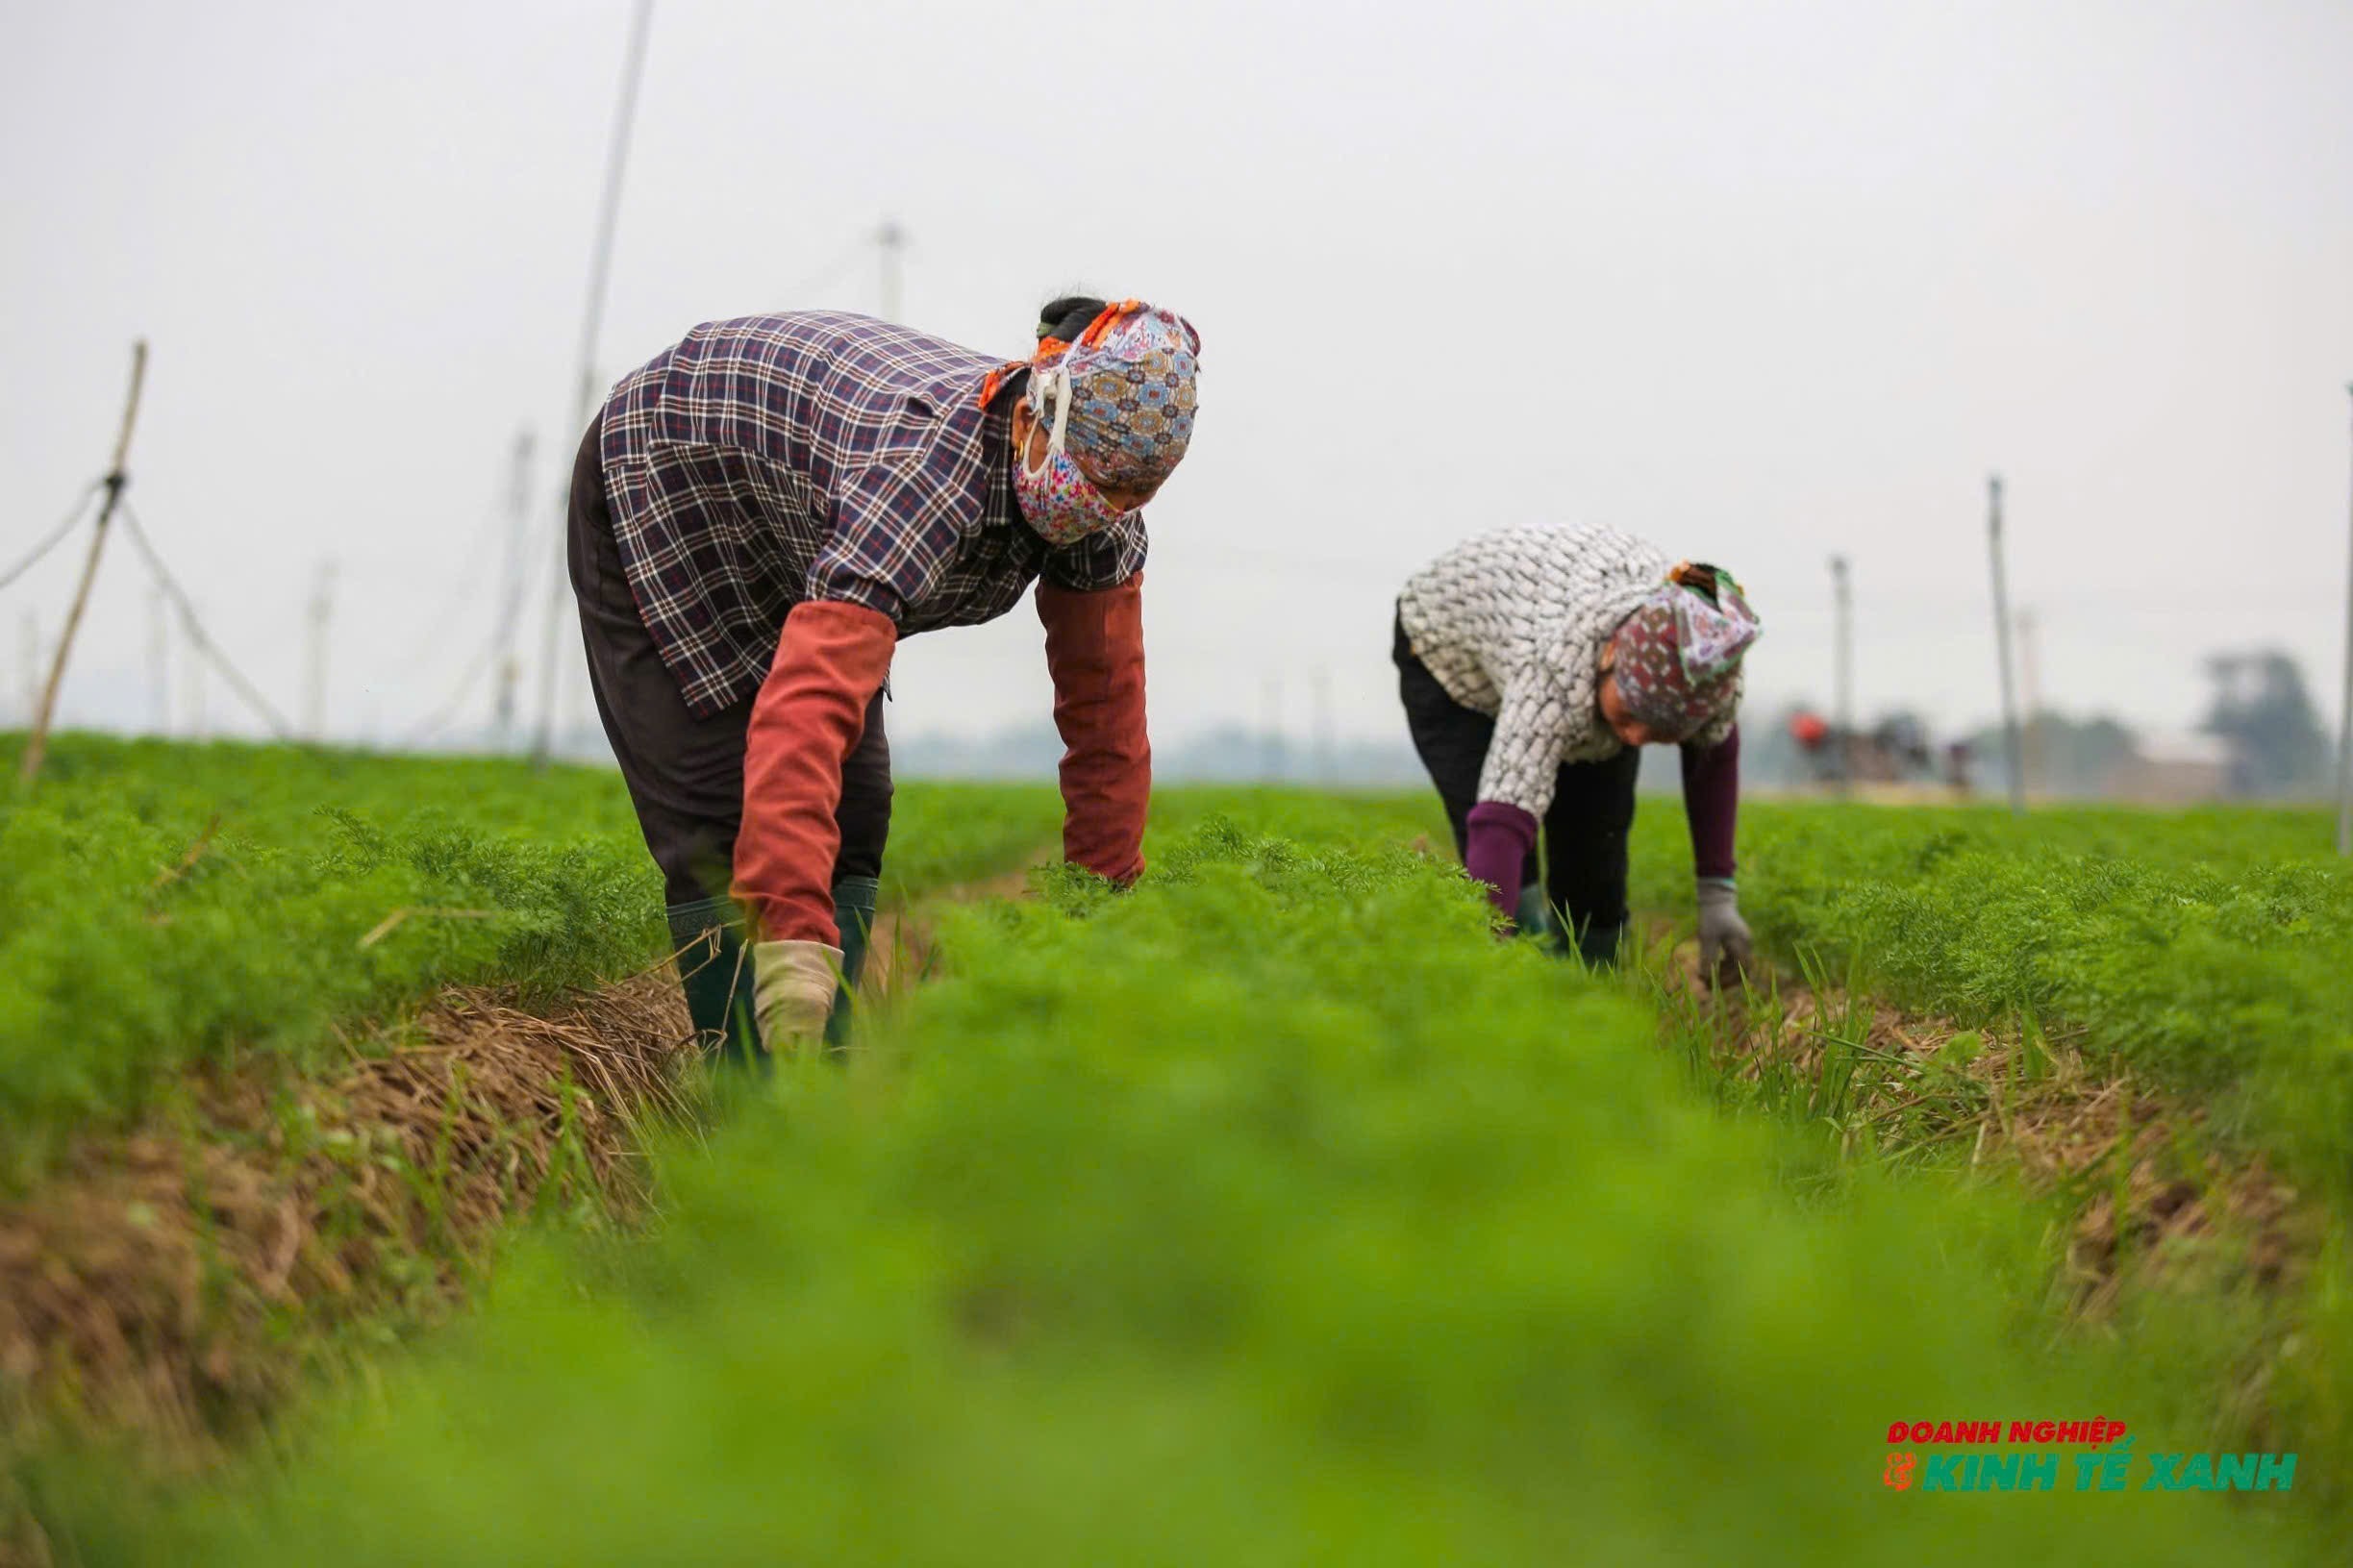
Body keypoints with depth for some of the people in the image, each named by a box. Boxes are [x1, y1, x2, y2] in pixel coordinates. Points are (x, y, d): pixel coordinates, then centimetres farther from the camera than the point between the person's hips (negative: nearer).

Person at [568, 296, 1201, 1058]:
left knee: (852, 820, 1)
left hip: (789, 531, 8)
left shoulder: (1104, 510, -20)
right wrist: (792, 944, -60)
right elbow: (808, 708, -53)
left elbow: (1106, 708, -8)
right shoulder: (932, 464, -44)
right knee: (729, 825, -15)